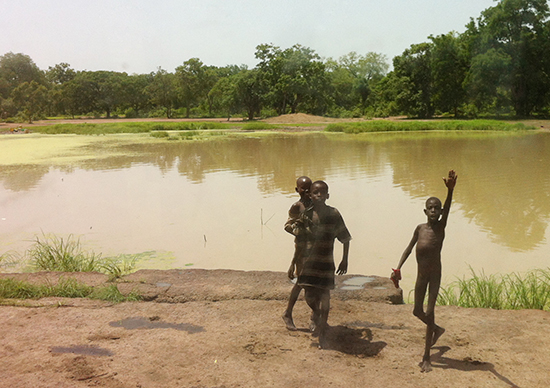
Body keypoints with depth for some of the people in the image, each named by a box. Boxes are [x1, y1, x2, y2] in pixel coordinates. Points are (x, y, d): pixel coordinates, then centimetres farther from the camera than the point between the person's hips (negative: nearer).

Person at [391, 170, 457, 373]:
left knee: (429, 313, -7)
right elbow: (409, 248, 10)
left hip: (435, 275, -4)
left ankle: (426, 357, 3)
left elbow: (447, 208, -29)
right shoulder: (420, 228, 1)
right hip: (421, 275, 4)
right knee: (417, 311, 11)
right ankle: (436, 329, 43)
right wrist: (398, 268, 3)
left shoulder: (441, 226, -10)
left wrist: (450, 190, -47)